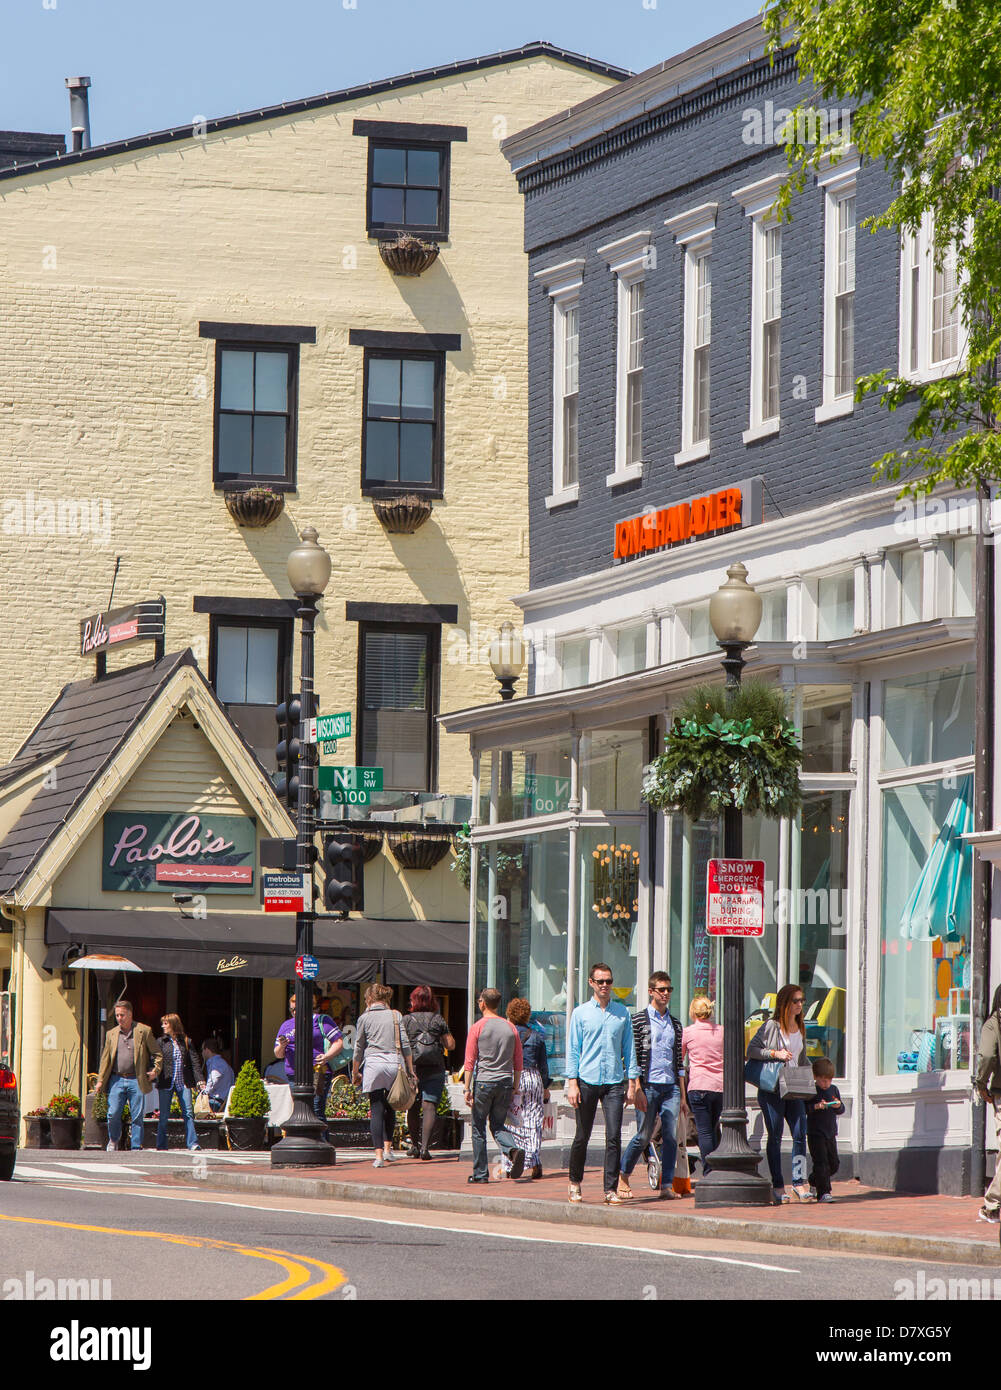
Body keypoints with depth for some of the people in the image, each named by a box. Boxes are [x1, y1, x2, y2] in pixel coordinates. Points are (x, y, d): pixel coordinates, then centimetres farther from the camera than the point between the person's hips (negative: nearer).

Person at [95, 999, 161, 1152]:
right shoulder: (111, 1034, 12)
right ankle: (113, 1140, 20)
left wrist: (155, 1071, -5)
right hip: (117, 1080, 2)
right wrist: (100, 1081, 8)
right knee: (113, 1113, -5)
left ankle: (136, 1147, 5)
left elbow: (156, 1054, 9)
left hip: (136, 1081, -2)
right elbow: (105, 1058, 14)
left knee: (137, 1115, -2)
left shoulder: (144, 1031, 3)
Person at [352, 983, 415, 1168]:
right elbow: (405, 1045, 5)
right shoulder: (395, 1016, 7)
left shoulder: (365, 1018, 3)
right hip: (395, 1064, 2)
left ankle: (379, 1154, -9)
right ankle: (388, 1148, 14)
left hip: (373, 1064, -2)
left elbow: (358, 1049, 7)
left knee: (376, 1110, -2)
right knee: (390, 1108, 17)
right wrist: (410, 1070, 11)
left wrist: (355, 1073, 17)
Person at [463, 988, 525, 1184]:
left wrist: (467, 1089, -5)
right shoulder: (510, 1028, 7)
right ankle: (514, 1150, -17)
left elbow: (470, 1062, -7)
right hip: (505, 1082, 4)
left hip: (484, 1081, -4)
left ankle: (480, 1173, 6)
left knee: (478, 1127, 6)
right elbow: (519, 1062, 9)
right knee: (498, 1125, 13)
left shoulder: (478, 1028, -5)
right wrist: (514, 1087, 17)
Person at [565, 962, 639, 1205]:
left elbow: (629, 1048, 12)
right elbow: (573, 1050, 4)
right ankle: (575, 1182, 23)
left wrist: (632, 1082, 6)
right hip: (587, 1081, -1)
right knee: (582, 1136, 5)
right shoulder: (581, 1013, 6)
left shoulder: (622, 1013, 10)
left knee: (614, 1137, -7)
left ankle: (611, 1189, -5)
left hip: (614, 1082, 1)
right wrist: (572, 1083, -4)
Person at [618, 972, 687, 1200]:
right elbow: (633, 1057, -4)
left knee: (671, 1137, -3)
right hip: (649, 1085, -4)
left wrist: (682, 1096, 14)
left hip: (671, 1087, 4)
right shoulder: (639, 1020, 0)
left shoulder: (675, 1023, 16)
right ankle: (622, 1176, 17)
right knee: (643, 1137, -3)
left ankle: (667, 1185, 0)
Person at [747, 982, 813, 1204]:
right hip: (772, 1089, -5)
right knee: (775, 1137, -1)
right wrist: (775, 1054, -18)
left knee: (800, 1134, -5)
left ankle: (799, 1181, -1)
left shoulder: (801, 1028, 13)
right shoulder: (771, 1026, -5)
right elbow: (751, 1050, -8)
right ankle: (777, 1186, 3)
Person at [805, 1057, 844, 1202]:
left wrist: (838, 1106, -11)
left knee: (834, 1164, 12)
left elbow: (842, 1111, 12)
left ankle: (814, 1182, 34)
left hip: (830, 1134, 6)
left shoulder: (834, 1090, 9)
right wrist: (816, 1106, -28)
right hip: (815, 1134, -6)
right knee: (821, 1163, -12)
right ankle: (823, 1193, -11)